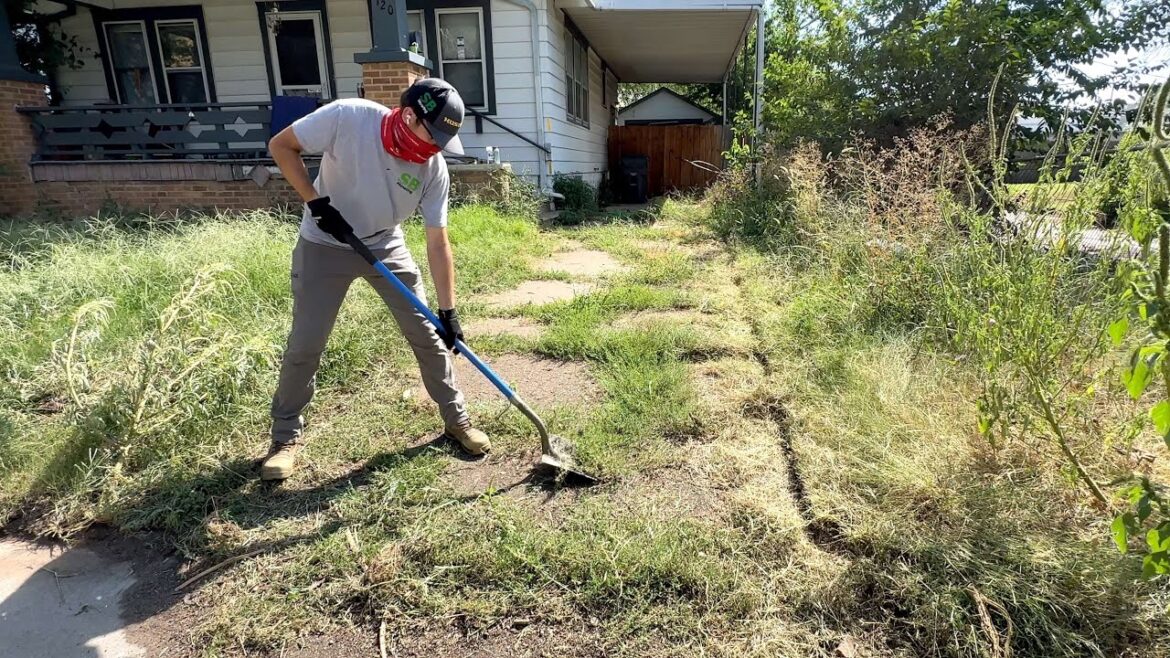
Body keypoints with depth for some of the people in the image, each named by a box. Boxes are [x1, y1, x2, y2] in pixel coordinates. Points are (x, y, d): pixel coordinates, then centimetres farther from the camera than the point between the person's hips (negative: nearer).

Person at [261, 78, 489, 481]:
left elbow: (438, 243, -15)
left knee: (428, 334, 1)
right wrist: (316, 202, -22)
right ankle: (287, 437, 19)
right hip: (325, 244, -2)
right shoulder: (346, 117, -26)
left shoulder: (434, 168, -19)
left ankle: (456, 420, 19)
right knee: (305, 345, -2)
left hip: (386, 247, 3)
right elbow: (281, 146, -13)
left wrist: (448, 310, -16)